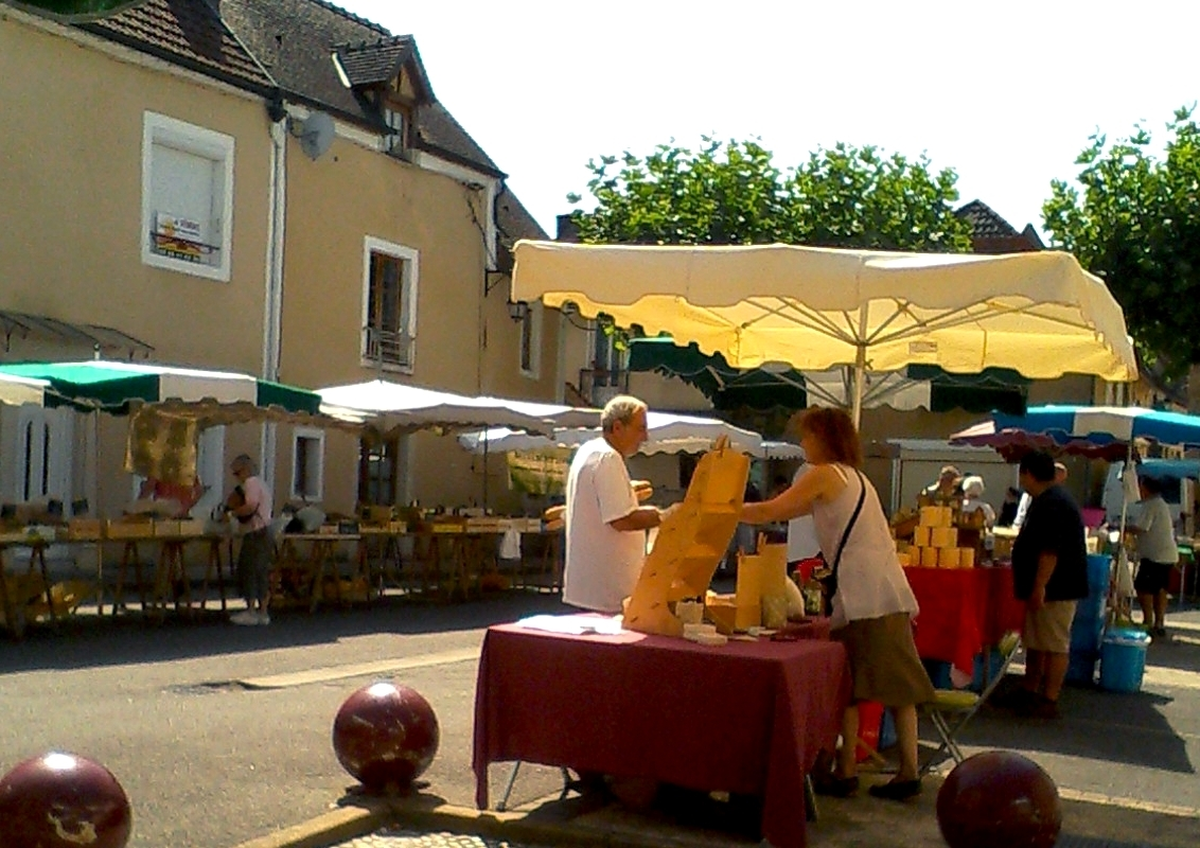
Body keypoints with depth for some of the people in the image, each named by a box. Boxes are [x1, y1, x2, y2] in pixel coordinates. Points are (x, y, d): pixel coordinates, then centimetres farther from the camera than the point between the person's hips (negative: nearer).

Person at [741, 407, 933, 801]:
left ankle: (846, 772, 3)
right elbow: (790, 511, 25)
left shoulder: (824, 474, -3)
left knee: (848, 684, -1)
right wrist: (741, 510, 23)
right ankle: (908, 772, 8)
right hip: (888, 589, 9)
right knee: (896, 681, 7)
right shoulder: (853, 476, 23)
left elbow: (770, 511, -4)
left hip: (861, 593, -8)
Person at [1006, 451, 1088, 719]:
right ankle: (1028, 692, 26)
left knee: (1055, 645, -5)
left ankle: (1049, 701, -2)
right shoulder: (1046, 500, 17)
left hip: (1055, 589, -11)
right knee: (1035, 642, 17)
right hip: (1050, 588, 11)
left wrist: (1039, 587, -27)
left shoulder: (1051, 503, -19)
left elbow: (1049, 550, -26)